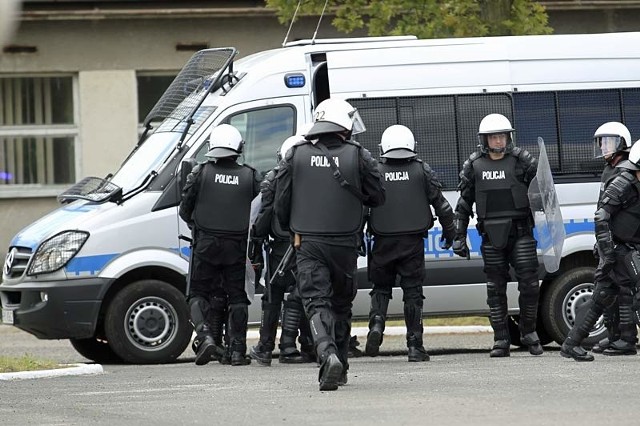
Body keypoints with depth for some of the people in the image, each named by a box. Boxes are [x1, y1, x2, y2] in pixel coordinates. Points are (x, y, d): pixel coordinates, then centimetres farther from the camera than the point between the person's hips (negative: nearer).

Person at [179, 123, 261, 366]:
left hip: (206, 246, -1)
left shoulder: (200, 173, -5)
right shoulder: (249, 176, -1)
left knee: (198, 294, 8)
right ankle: (237, 351, 5)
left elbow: (185, 210, 1)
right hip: (237, 246, 1)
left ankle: (205, 336, -14)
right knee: (237, 298, 9)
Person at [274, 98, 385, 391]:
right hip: (344, 244, 0)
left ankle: (328, 355, -31)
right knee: (341, 304, 17)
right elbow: (377, 197, 4)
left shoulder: (296, 155, 2)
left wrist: (292, 230, 24)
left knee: (317, 303, -6)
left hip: (308, 244, 0)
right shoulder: (358, 156, -2)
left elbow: (281, 202, 5)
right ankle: (339, 366, 21)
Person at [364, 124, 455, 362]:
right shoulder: (421, 171, 2)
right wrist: (449, 231, 17)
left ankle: (377, 322, -10)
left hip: (383, 242, 0)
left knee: (381, 287, 17)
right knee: (413, 293, 4)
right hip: (413, 242, 0)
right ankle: (415, 346, 1)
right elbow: (441, 204, 4)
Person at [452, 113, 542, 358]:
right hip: (491, 236, 2)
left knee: (529, 284, -6)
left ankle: (528, 333, 12)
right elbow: (464, 203, 12)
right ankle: (501, 341, 8)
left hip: (520, 233, -2)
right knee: (495, 289, 3)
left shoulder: (522, 161, 1)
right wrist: (459, 236, 8)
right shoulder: (474, 166, 7)